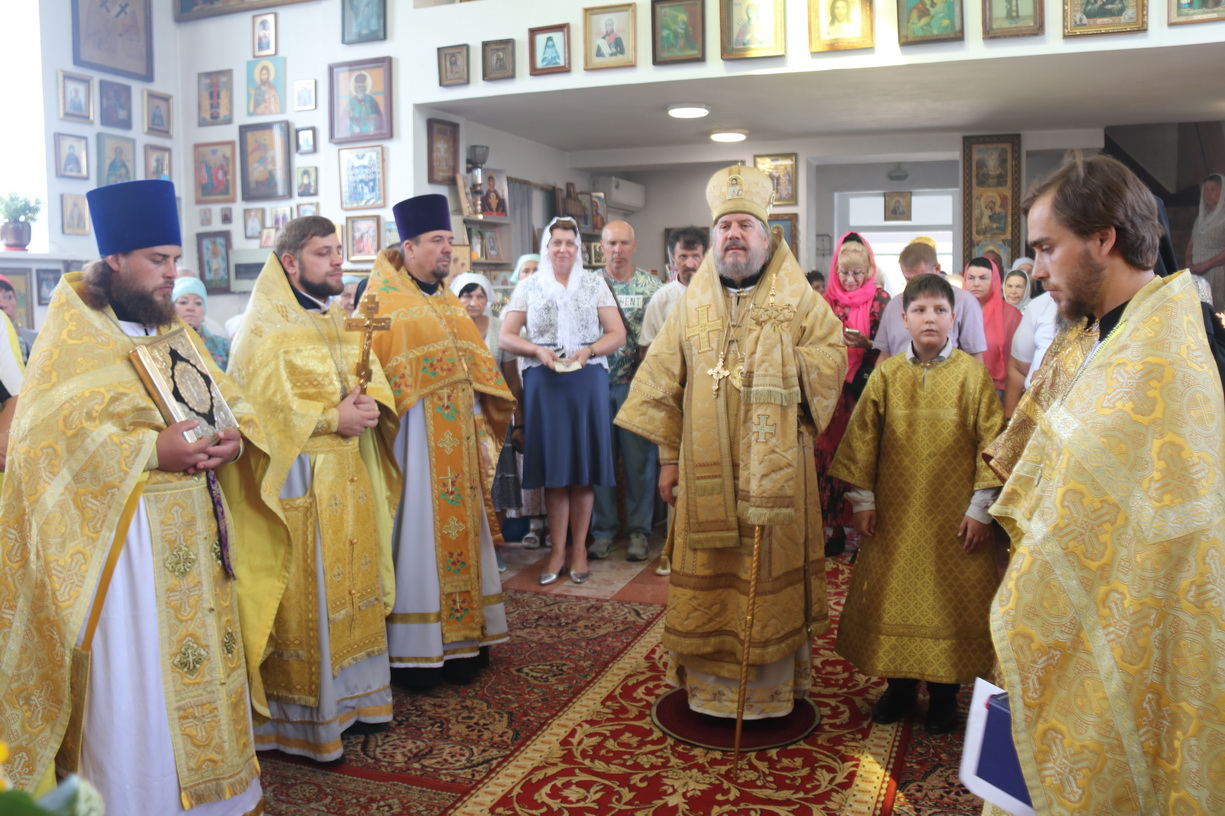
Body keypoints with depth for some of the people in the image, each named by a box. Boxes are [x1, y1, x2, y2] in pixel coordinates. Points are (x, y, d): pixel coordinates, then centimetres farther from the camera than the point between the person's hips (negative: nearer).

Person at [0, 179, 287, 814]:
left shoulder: (176, 330, 14)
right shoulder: (70, 337, -6)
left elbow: (234, 405, 13)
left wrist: (233, 441, -9)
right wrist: (150, 449, -22)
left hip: (196, 532, 6)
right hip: (120, 537, -6)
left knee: (205, 663, 12)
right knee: (134, 680, 0)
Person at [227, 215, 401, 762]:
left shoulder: (343, 323, 15)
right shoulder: (266, 329, -8)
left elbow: (377, 386, 14)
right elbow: (263, 408, -16)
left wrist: (371, 406, -8)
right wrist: (334, 418, -19)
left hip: (352, 479, 8)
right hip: (301, 482, -7)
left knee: (353, 587, 13)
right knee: (307, 596, -1)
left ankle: (350, 693, 27)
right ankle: (304, 718, 11)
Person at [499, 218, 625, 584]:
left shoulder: (594, 284, 7)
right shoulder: (528, 286, 8)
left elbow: (617, 334, 3)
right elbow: (505, 337, 3)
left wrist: (589, 350, -15)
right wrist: (538, 350, -15)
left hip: (587, 382, 0)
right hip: (543, 383, 0)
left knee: (583, 469, 3)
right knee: (553, 470, 2)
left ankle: (579, 547, 16)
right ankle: (557, 550, 11)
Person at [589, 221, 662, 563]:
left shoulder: (651, 285, 5)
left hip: (636, 383, -1)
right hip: (597, 382, 1)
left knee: (640, 458, 2)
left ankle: (638, 530, 14)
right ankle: (603, 529, 16)